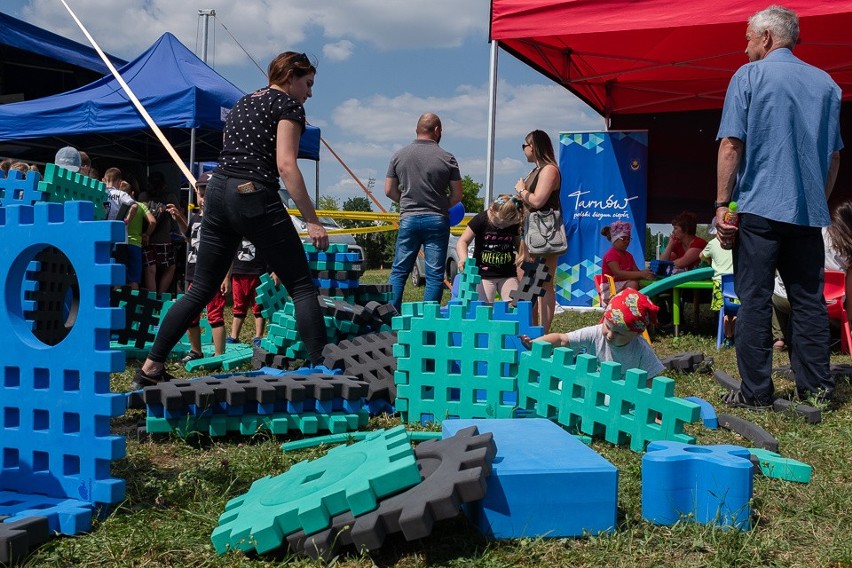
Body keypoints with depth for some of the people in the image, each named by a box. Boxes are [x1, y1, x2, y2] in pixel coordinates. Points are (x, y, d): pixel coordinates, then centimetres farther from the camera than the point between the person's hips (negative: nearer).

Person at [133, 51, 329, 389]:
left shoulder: (244, 102, 24)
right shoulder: (289, 105, 0)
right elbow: (286, 165, -13)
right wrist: (312, 221, -15)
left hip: (217, 190, 8)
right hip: (254, 196, -8)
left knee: (201, 289, 12)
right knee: (302, 287, -1)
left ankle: (150, 369, 13)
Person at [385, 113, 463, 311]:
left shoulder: (399, 156, 3)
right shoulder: (447, 158, -4)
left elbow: (389, 191, 7)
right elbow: (457, 195, 0)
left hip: (408, 219, 2)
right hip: (437, 220, -2)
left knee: (399, 271, 10)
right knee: (434, 274, 2)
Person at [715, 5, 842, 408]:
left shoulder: (749, 76, -1)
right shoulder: (825, 83, 14)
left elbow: (731, 144, -9)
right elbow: (834, 154, 17)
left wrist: (722, 203, -7)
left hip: (759, 206, -5)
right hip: (808, 210, 5)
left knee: (754, 300, -1)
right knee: (809, 299, 10)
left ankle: (755, 391, 0)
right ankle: (816, 386, 13)